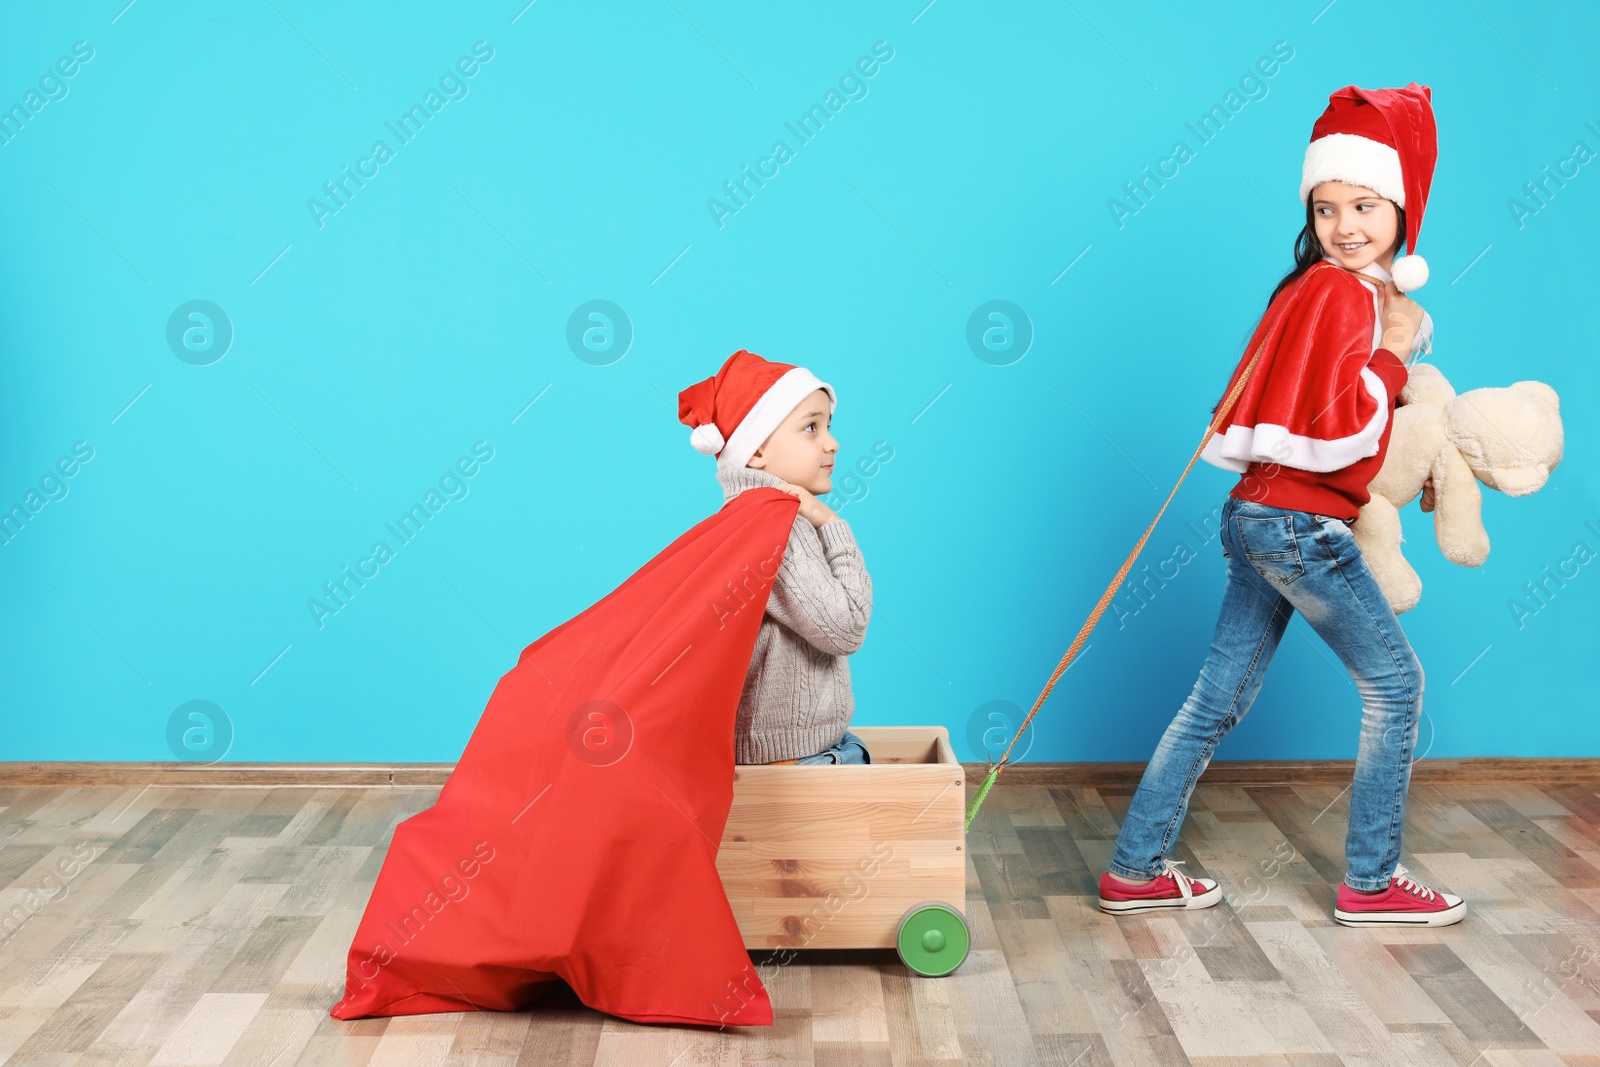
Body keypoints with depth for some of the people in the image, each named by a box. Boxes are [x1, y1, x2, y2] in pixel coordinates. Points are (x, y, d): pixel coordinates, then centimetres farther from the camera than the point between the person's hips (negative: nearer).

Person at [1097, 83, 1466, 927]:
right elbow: (1334, 431, -21)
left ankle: (1135, 870, 15)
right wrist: (1392, 357, -11)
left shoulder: (1322, 288, 15)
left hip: (1262, 517, 9)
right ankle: (1371, 882, 15)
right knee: (1396, 682, 5)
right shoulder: (1342, 293, -13)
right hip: (1301, 523, -9)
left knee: (1221, 698, 10)